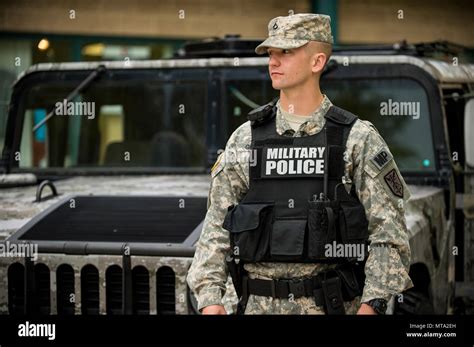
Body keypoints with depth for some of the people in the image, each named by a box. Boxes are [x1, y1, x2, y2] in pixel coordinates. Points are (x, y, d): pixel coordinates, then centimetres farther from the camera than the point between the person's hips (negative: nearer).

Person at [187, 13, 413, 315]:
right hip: (260, 305, 2)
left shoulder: (359, 139, -1)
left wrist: (372, 304, -13)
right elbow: (217, 228, 7)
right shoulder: (244, 139, 6)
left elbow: (388, 230, -4)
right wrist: (210, 297, -4)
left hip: (331, 305, -2)